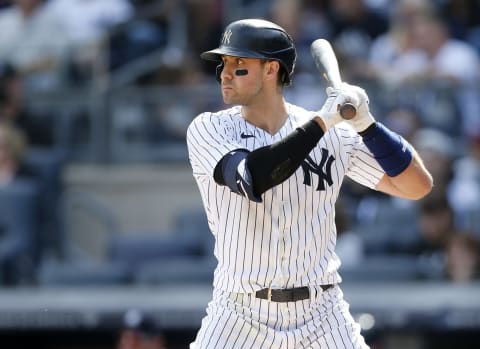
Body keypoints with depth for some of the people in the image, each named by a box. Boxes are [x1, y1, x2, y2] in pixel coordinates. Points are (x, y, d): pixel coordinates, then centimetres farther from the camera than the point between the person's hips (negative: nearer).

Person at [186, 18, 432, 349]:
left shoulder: (334, 135, 2)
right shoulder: (209, 129, -3)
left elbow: (418, 185, 2)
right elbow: (250, 179, -22)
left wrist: (366, 124, -11)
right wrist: (321, 122, -21)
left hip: (321, 316, 1)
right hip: (240, 317, -1)